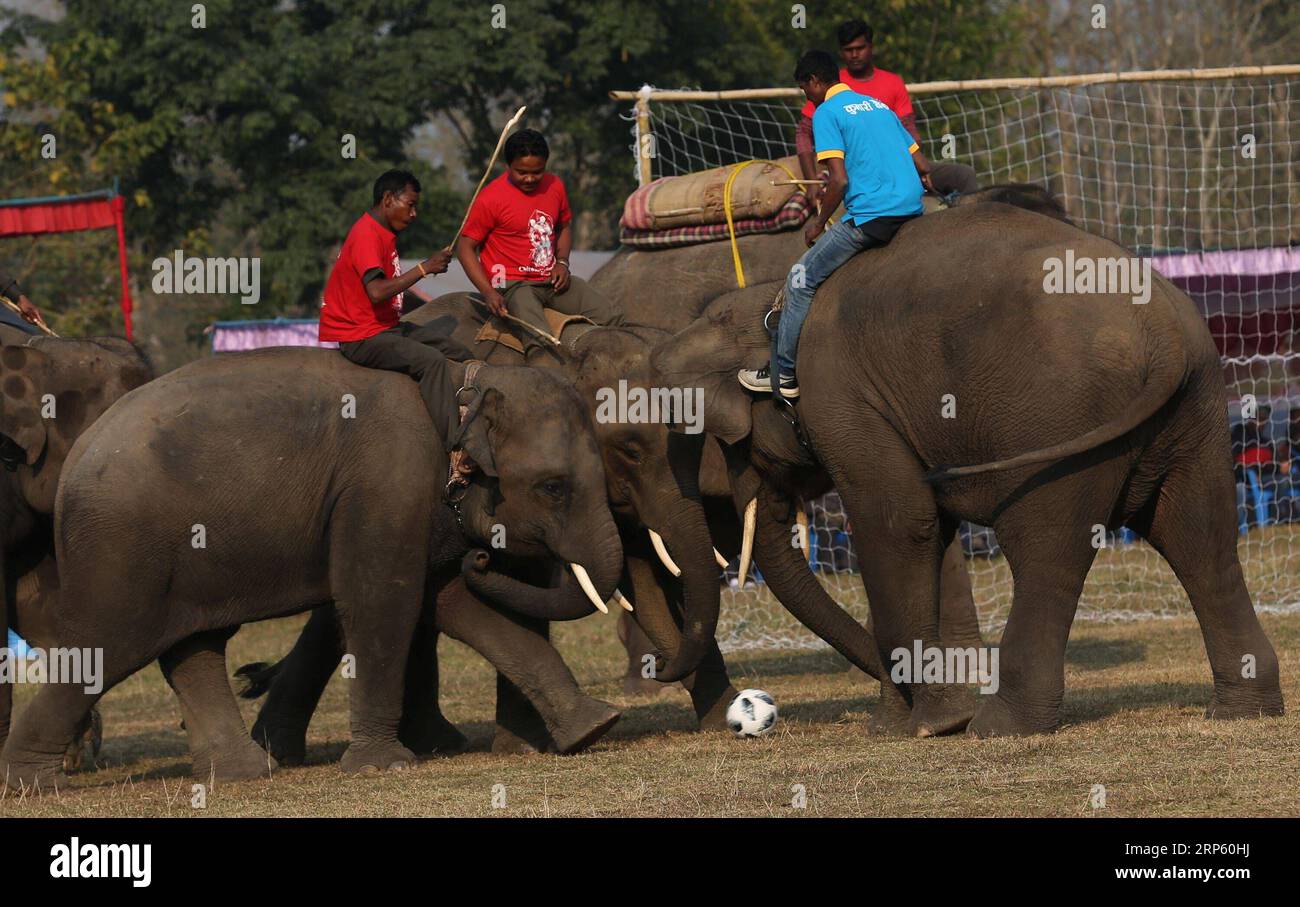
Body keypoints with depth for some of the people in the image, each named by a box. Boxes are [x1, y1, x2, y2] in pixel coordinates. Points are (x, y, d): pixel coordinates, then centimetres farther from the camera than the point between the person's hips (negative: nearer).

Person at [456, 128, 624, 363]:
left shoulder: (554, 186, 7)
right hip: (512, 285, -7)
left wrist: (562, 262, 5)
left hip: (551, 281, 7)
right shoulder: (491, 198, -11)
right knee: (541, 345, -33)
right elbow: (465, 248, -7)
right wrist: (488, 292, -19)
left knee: (612, 318, -6)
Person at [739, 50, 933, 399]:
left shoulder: (826, 113, -4)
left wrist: (819, 222, 0)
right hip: (912, 210, 8)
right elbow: (923, 167, 19)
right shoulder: (878, 106, 20)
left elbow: (840, 180, -14)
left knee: (802, 279, 5)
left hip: (870, 214, -8)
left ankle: (784, 374, 7)